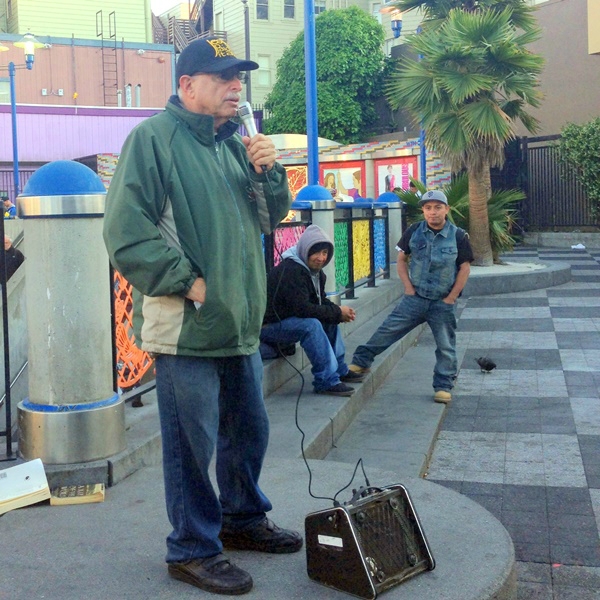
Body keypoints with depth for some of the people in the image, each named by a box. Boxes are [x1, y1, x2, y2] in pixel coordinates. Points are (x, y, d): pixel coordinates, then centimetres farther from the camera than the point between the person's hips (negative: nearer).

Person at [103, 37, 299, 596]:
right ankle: (193, 549, 19)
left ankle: (243, 519, 40)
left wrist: (268, 172, 0)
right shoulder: (154, 137, -10)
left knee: (249, 430, 20)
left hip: (240, 322, 8)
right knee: (192, 443, 2)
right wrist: (187, 282, -18)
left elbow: (272, 216, 19)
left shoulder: (236, 143, 14)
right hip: (186, 327, -8)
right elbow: (125, 231, -17)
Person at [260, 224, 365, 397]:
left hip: (286, 321, 10)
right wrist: (337, 312, -23)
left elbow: (322, 302, 12)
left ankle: (339, 370, 15)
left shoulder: (316, 272, 7)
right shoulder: (290, 271, -24)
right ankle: (326, 381, -25)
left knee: (330, 319, 10)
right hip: (268, 326, -10)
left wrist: (340, 312, -10)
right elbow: (302, 308, -31)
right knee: (310, 324, -31)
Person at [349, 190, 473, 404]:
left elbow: (464, 268, -4)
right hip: (415, 298, 2)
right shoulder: (414, 231, -1)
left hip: (443, 303, -1)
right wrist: (408, 287, -1)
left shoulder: (458, 236, -7)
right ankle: (360, 362, 11)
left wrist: (451, 297, -7)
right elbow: (401, 259, 8)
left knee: (446, 347, 4)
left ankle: (443, 387, 15)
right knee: (387, 330, 0)